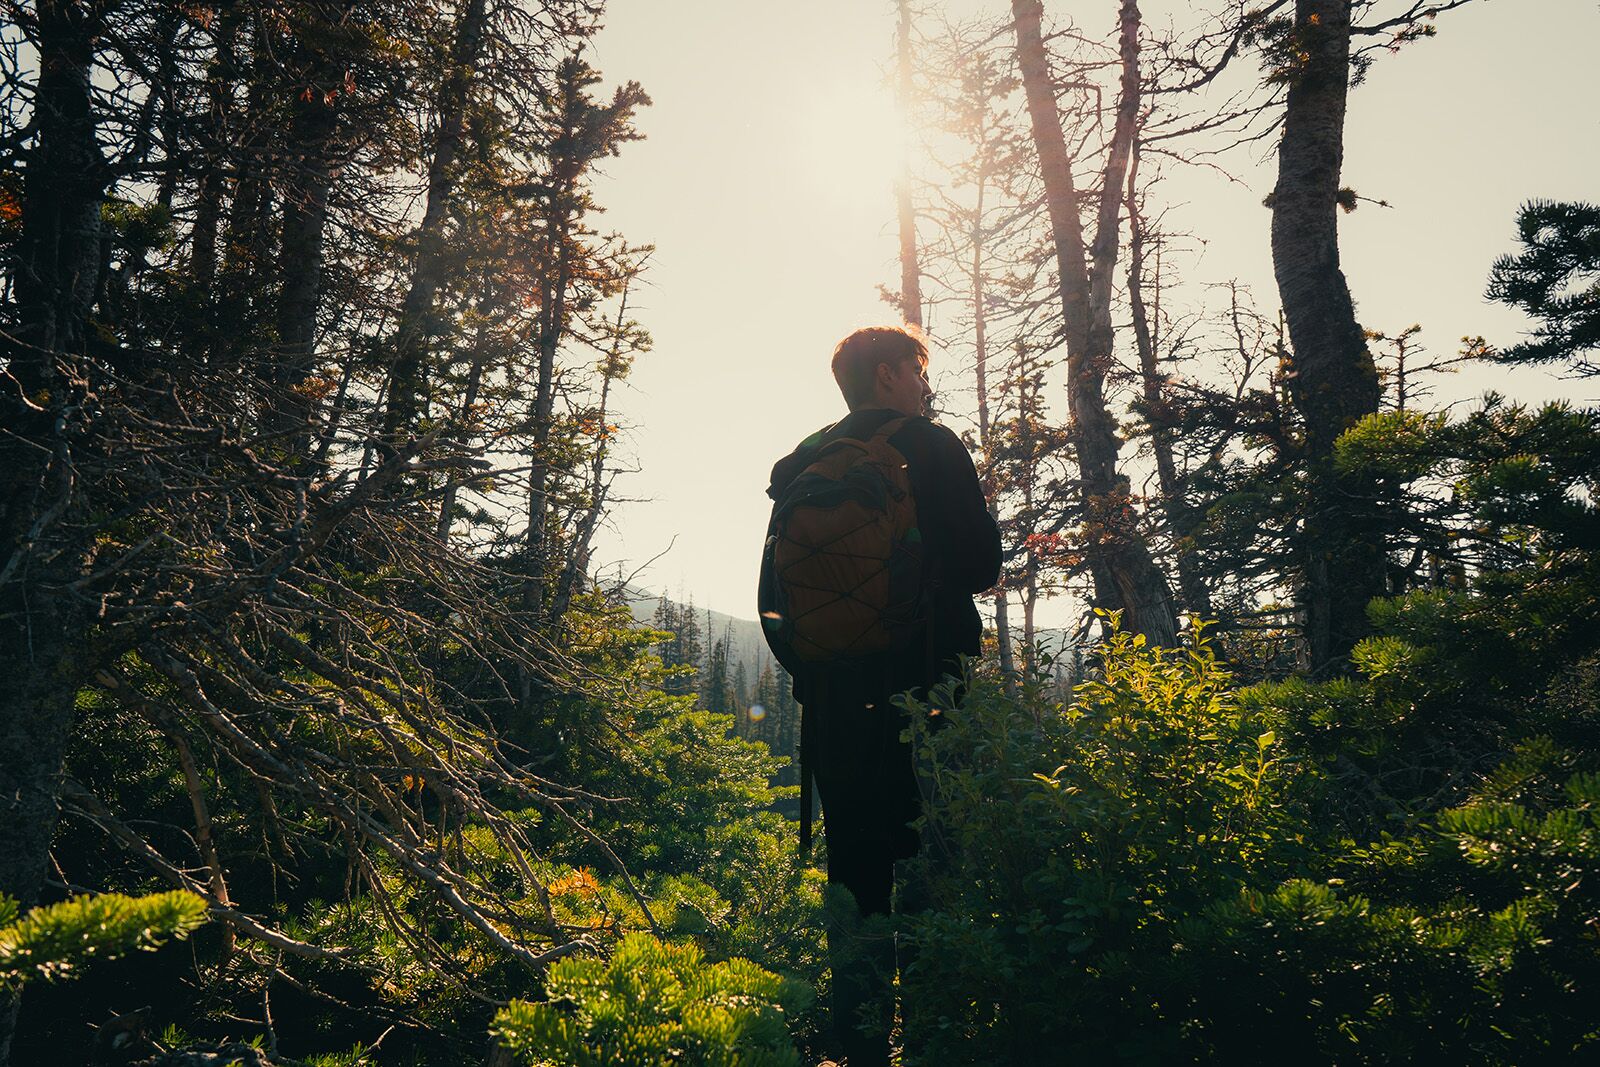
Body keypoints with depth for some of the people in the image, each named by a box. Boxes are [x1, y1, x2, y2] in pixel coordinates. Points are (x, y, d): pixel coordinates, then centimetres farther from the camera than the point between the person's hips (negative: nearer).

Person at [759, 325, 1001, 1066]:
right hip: (924, 695, -5)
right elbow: (981, 565, -3)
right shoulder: (931, 448, -2)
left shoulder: (801, 465, 12)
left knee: (855, 873, 9)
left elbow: (775, 588, 11)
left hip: (832, 701, 5)